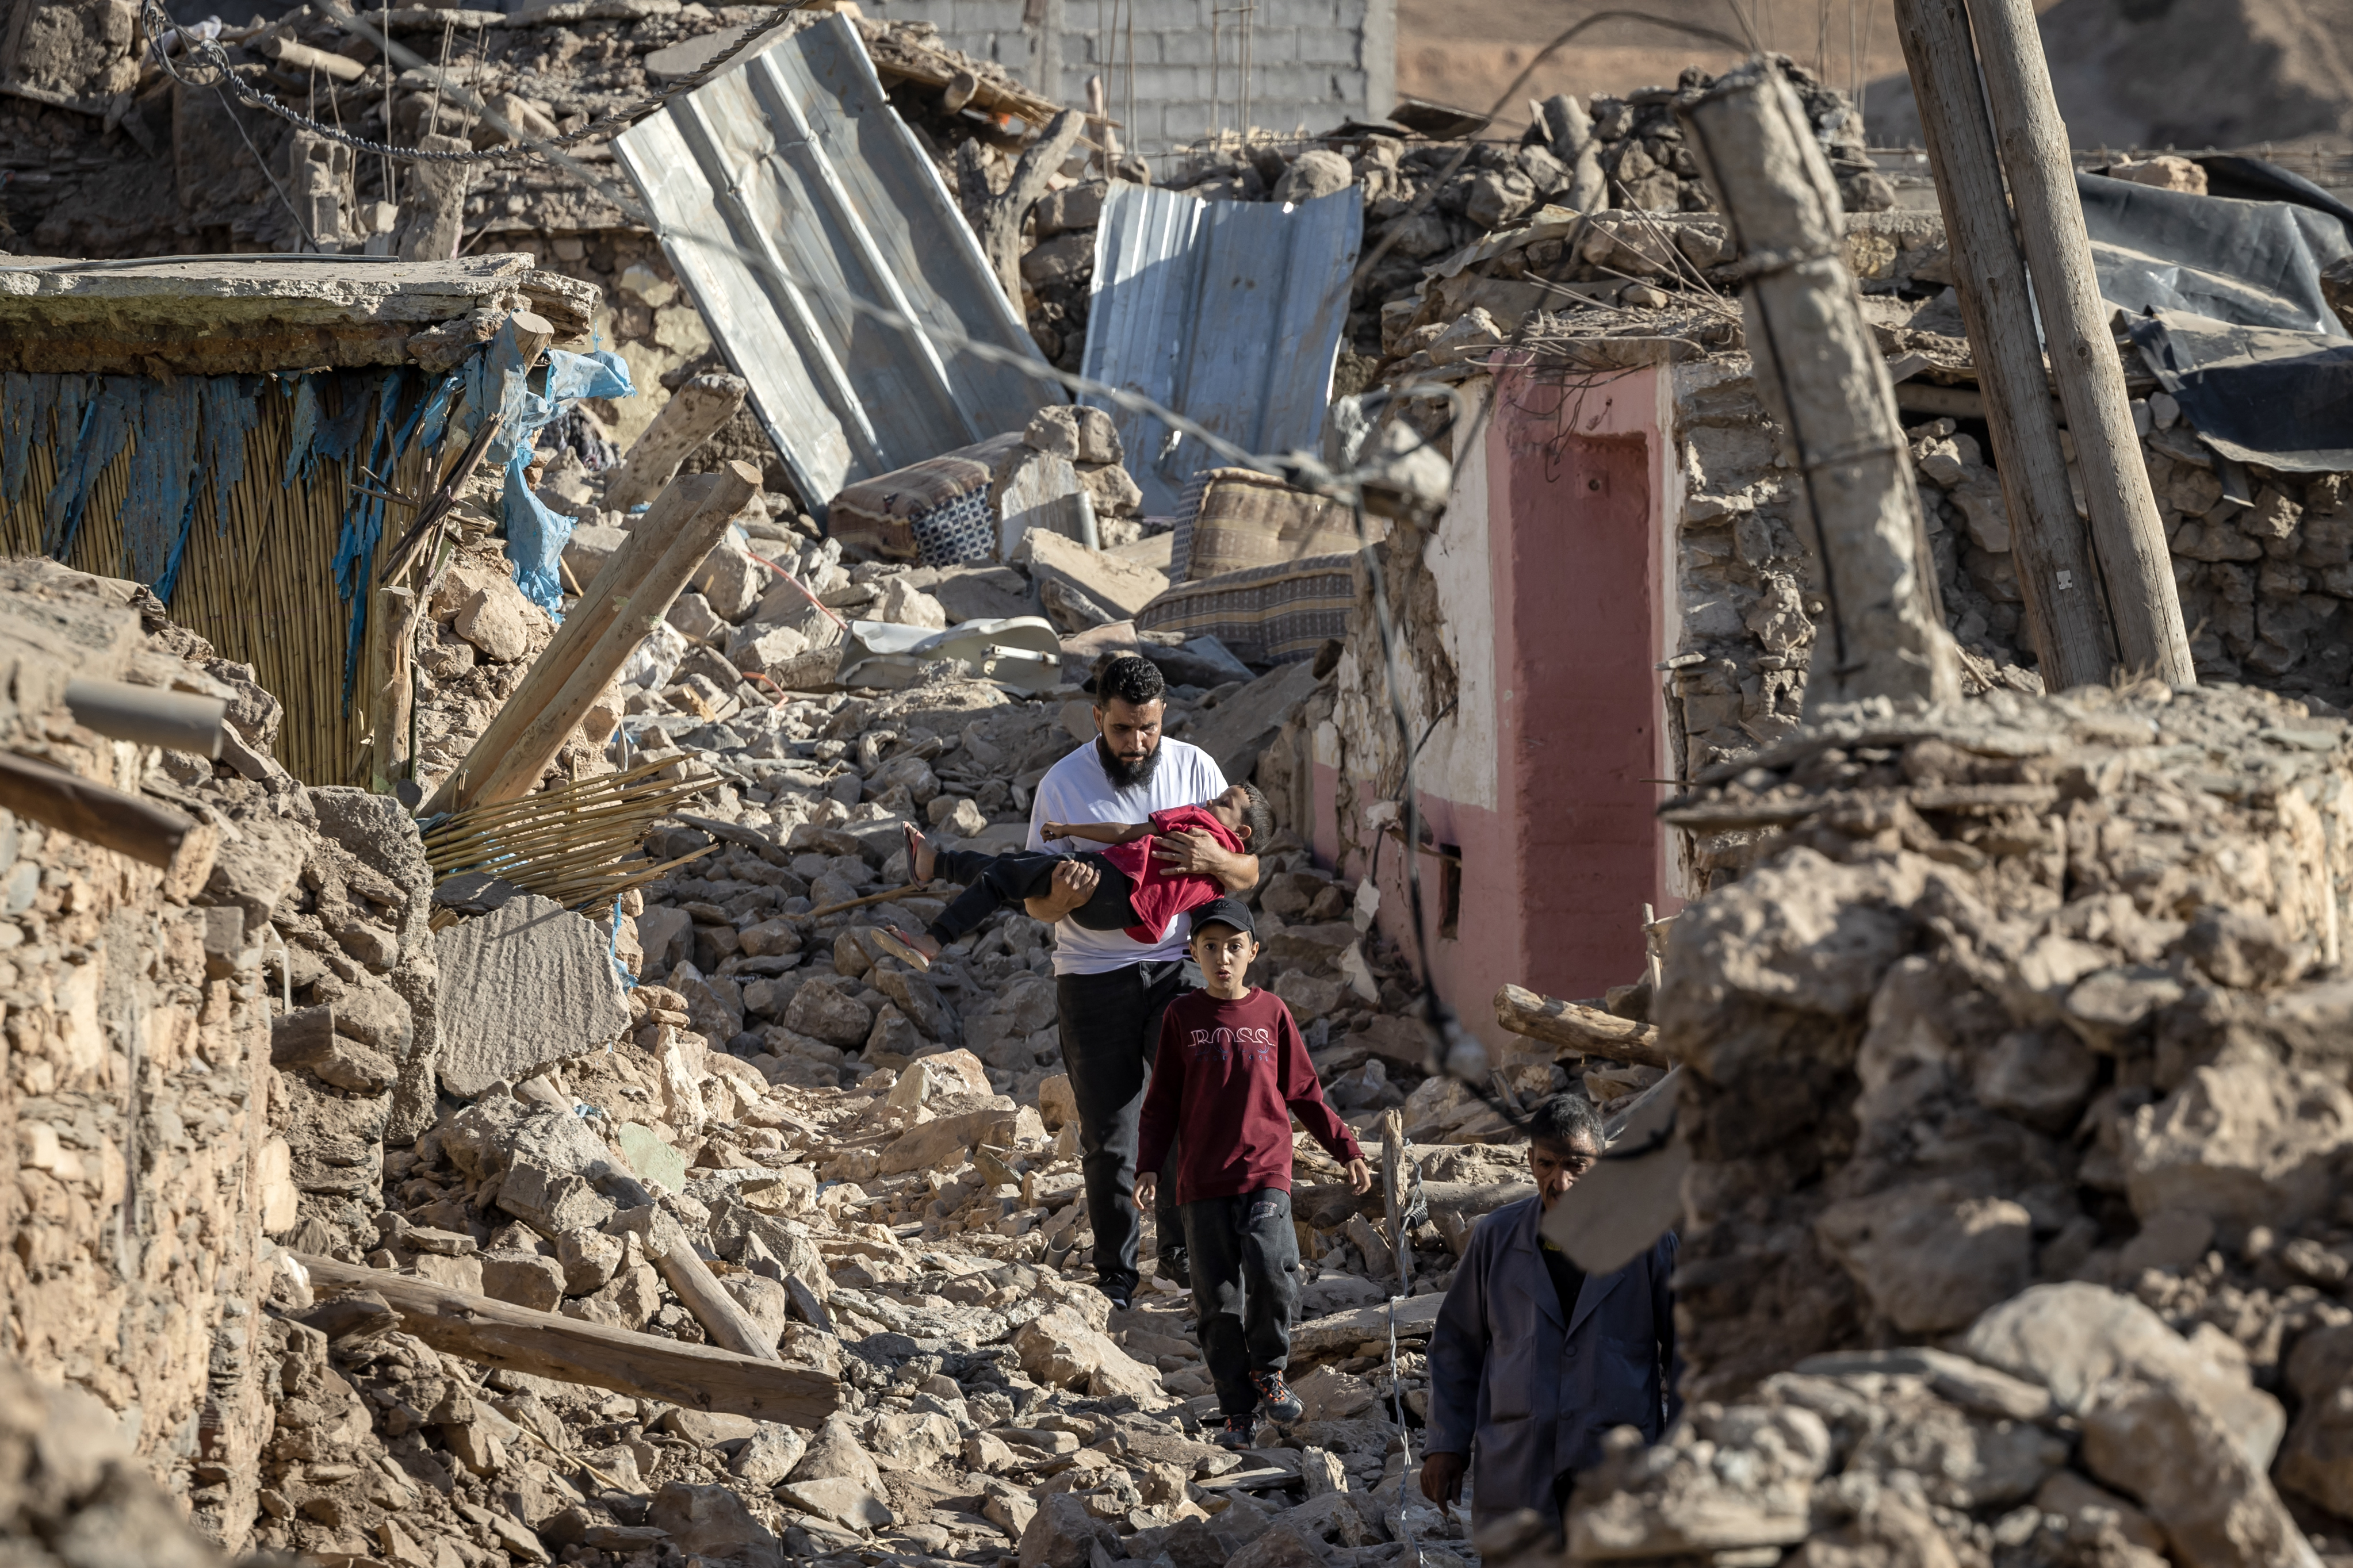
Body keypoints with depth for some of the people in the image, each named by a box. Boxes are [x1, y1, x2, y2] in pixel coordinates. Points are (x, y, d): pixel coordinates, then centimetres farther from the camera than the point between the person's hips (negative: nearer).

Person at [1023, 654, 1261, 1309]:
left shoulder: (1194, 769, 1)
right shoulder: (1062, 785, -3)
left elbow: (1248, 875, 6)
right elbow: (1036, 905, 2)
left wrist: (1216, 861, -18)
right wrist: (1061, 898, -23)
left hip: (1178, 965, 1)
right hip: (1094, 977, -1)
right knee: (1107, 1136, 2)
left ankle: (1182, 1247, -7)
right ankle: (1114, 1272, 12)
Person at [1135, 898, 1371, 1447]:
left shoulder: (1272, 1014, 6)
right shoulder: (1183, 1017, 5)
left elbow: (1305, 1093, 15)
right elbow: (1162, 1102, 9)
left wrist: (1346, 1149, 13)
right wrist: (1148, 1166, -1)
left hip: (1266, 1173, -1)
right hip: (1203, 1180, 1)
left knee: (1271, 1270, -21)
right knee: (1218, 1299, 0)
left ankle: (1268, 1369, 4)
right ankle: (1238, 1411, 11)